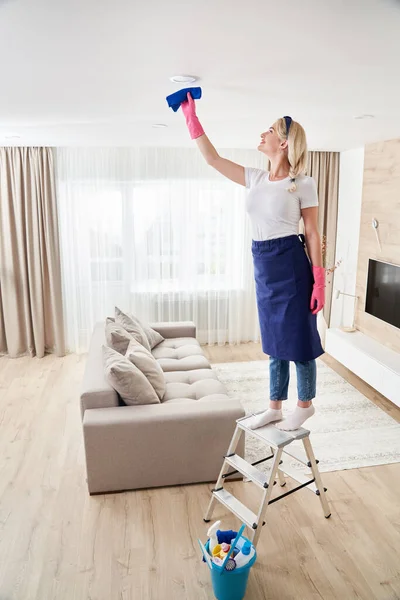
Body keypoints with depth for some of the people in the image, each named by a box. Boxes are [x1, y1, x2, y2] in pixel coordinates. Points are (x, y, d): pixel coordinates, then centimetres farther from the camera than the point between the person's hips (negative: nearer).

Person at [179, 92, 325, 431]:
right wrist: (191, 117, 9)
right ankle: (275, 407, 28)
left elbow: (312, 234, -7)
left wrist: (319, 281, -11)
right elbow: (212, 158, 11)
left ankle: (305, 404, 26)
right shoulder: (255, 179, 9)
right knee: (275, 340, 15)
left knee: (298, 337, 6)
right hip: (263, 266, 6)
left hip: (291, 264, -6)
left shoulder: (303, 184, -7)